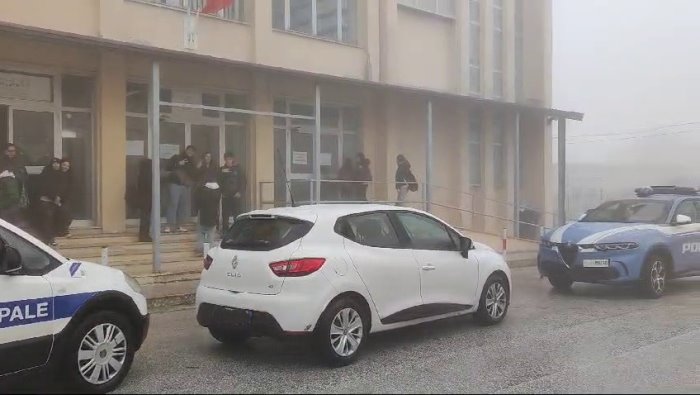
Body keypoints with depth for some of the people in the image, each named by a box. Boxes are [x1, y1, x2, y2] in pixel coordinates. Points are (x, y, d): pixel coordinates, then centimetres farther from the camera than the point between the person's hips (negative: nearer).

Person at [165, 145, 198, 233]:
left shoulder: (192, 162, 17)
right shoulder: (176, 158, 7)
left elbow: (195, 174, 14)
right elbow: (168, 168, -2)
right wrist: (178, 164, -13)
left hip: (187, 185, 4)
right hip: (175, 184, -4)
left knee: (184, 205, -2)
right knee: (173, 204, -11)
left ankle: (179, 225, 5)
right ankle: (169, 226, -12)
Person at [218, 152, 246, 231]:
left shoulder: (238, 169, 2)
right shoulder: (222, 169, 8)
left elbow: (243, 181, 1)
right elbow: (219, 182, 8)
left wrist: (240, 192, -8)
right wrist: (222, 192, -4)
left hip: (236, 196, -2)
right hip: (225, 196, 2)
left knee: (237, 215, -3)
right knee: (225, 215, 3)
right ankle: (224, 232, 10)